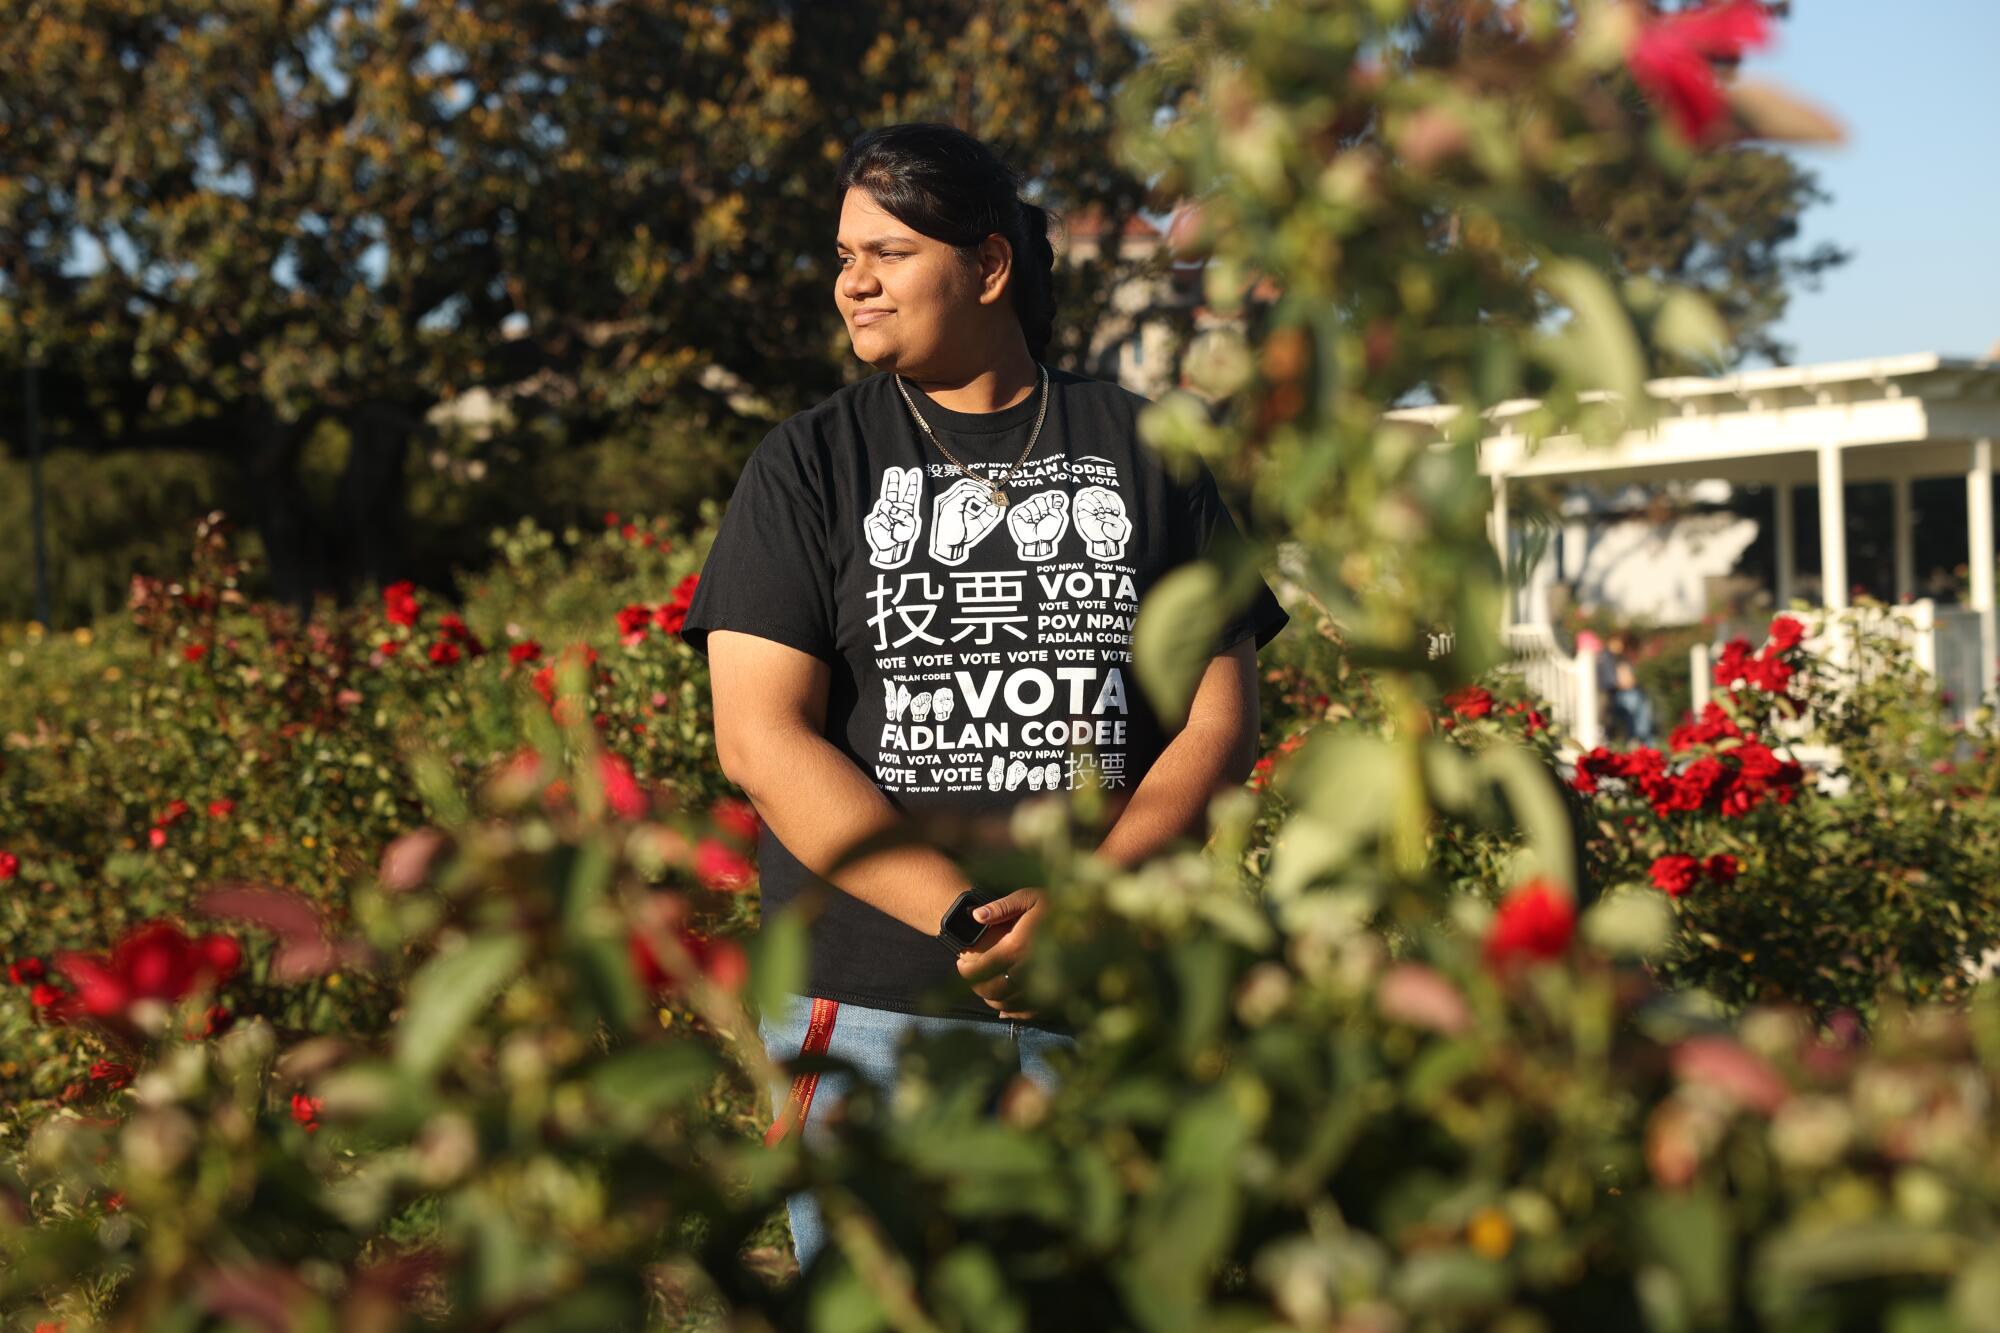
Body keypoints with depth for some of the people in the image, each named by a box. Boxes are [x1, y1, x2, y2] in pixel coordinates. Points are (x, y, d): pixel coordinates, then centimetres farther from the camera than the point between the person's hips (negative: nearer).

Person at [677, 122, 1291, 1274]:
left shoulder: (1144, 450, 8)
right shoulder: (809, 467, 5)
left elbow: (1219, 719, 4)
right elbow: (760, 738, -4)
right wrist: (968, 918, -15)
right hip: (869, 1008, -1)